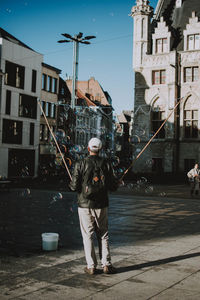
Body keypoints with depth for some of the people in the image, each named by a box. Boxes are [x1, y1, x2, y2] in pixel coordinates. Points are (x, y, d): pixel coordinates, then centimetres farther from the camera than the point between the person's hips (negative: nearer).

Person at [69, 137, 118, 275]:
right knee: (103, 235, 13)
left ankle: (91, 266, 9)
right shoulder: (106, 163, -3)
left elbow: (74, 186, -10)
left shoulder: (81, 164, -9)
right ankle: (106, 265, 13)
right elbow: (114, 186, -2)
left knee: (88, 235, 6)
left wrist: (71, 184, 12)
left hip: (85, 205, -2)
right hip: (101, 205, 2)